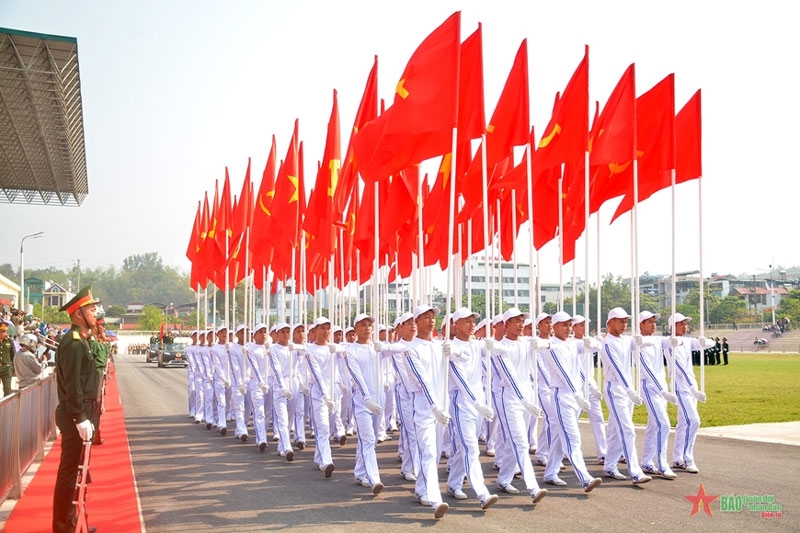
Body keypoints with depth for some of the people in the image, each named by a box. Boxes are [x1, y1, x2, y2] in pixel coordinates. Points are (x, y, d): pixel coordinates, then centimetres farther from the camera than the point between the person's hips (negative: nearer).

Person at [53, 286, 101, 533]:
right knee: (69, 470, -3)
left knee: (75, 468, 17)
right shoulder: (73, 343, -17)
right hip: (74, 416, -10)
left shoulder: (81, 340, 14)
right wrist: (80, 418, -23)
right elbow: (71, 385, -22)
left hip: (80, 413, 10)